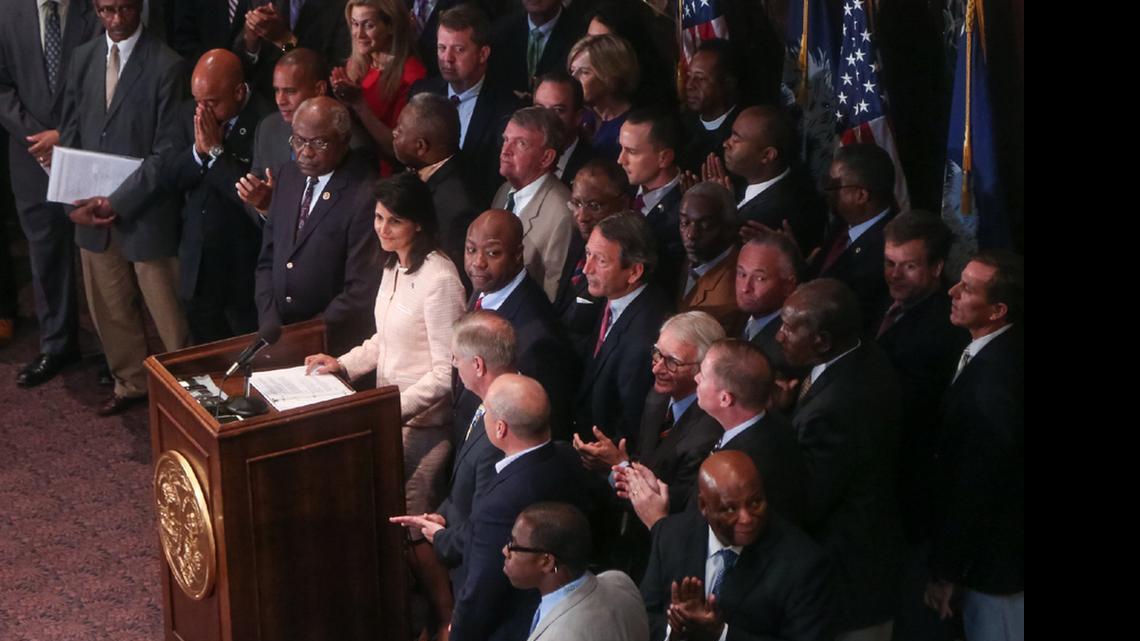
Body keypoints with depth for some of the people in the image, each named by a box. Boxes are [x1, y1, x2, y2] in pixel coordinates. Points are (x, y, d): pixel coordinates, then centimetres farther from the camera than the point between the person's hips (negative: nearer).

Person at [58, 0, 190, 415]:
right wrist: (75, 200, -3)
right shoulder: (83, 58, 6)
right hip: (91, 211, 5)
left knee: (168, 313, 1)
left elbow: (166, 152, -13)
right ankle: (130, 383, 33)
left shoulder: (166, 66, -12)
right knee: (109, 309, 15)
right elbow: (69, 133, 10)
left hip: (146, 211, -5)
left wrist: (117, 202, -15)